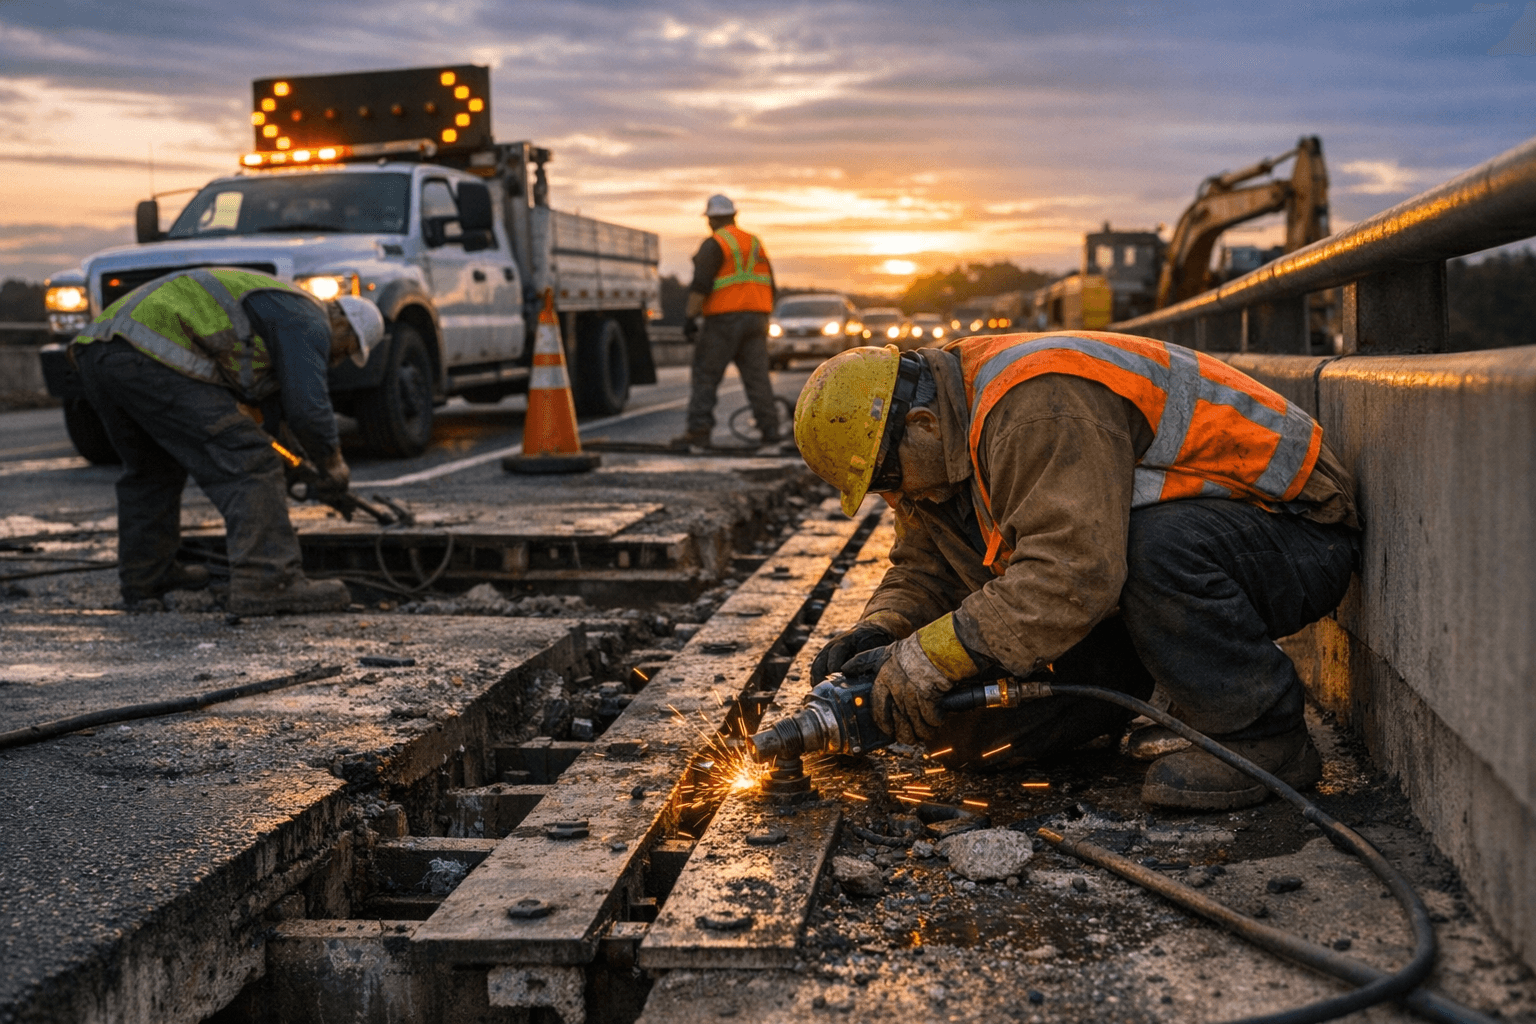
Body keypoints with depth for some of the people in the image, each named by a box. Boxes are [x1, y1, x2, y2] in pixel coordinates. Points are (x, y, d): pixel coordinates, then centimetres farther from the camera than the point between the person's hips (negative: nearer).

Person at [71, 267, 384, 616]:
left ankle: (144, 580, 38)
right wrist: (333, 465, 9)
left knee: (149, 469, 28)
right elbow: (307, 406, -5)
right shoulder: (309, 323, 4)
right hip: (151, 358, -10)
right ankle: (266, 583, -12)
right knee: (248, 463, -7)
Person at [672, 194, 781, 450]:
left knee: (705, 375, -2)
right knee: (757, 375, 7)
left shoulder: (713, 245, -6)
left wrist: (690, 317, -16)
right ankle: (769, 429, 4)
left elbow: (700, 285, -16)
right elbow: (769, 285, 20)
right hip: (756, 318, 6)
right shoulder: (755, 244, 17)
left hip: (724, 319, -6)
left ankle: (699, 431, -6)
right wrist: (764, 319, 27)